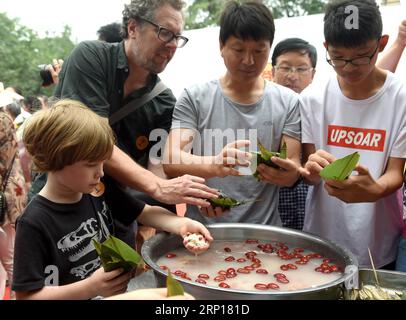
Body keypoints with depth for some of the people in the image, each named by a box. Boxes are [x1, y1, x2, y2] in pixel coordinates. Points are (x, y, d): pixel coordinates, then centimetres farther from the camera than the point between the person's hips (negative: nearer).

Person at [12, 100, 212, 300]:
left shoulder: (98, 193, -2)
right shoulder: (34, 223, -18)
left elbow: (145, 213, 6)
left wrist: (181, 224, -11)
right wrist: (90, 288, -22)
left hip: (117, 291, 4)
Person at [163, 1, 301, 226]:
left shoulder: (288, 102, 4)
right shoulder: (194, 98, 0)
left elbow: (292, 171, 2)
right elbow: (171, 161, -9)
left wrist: (286, 172, -21)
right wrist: (214, 166, -28)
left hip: (263, 231, 2)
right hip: (201, 226, -2)